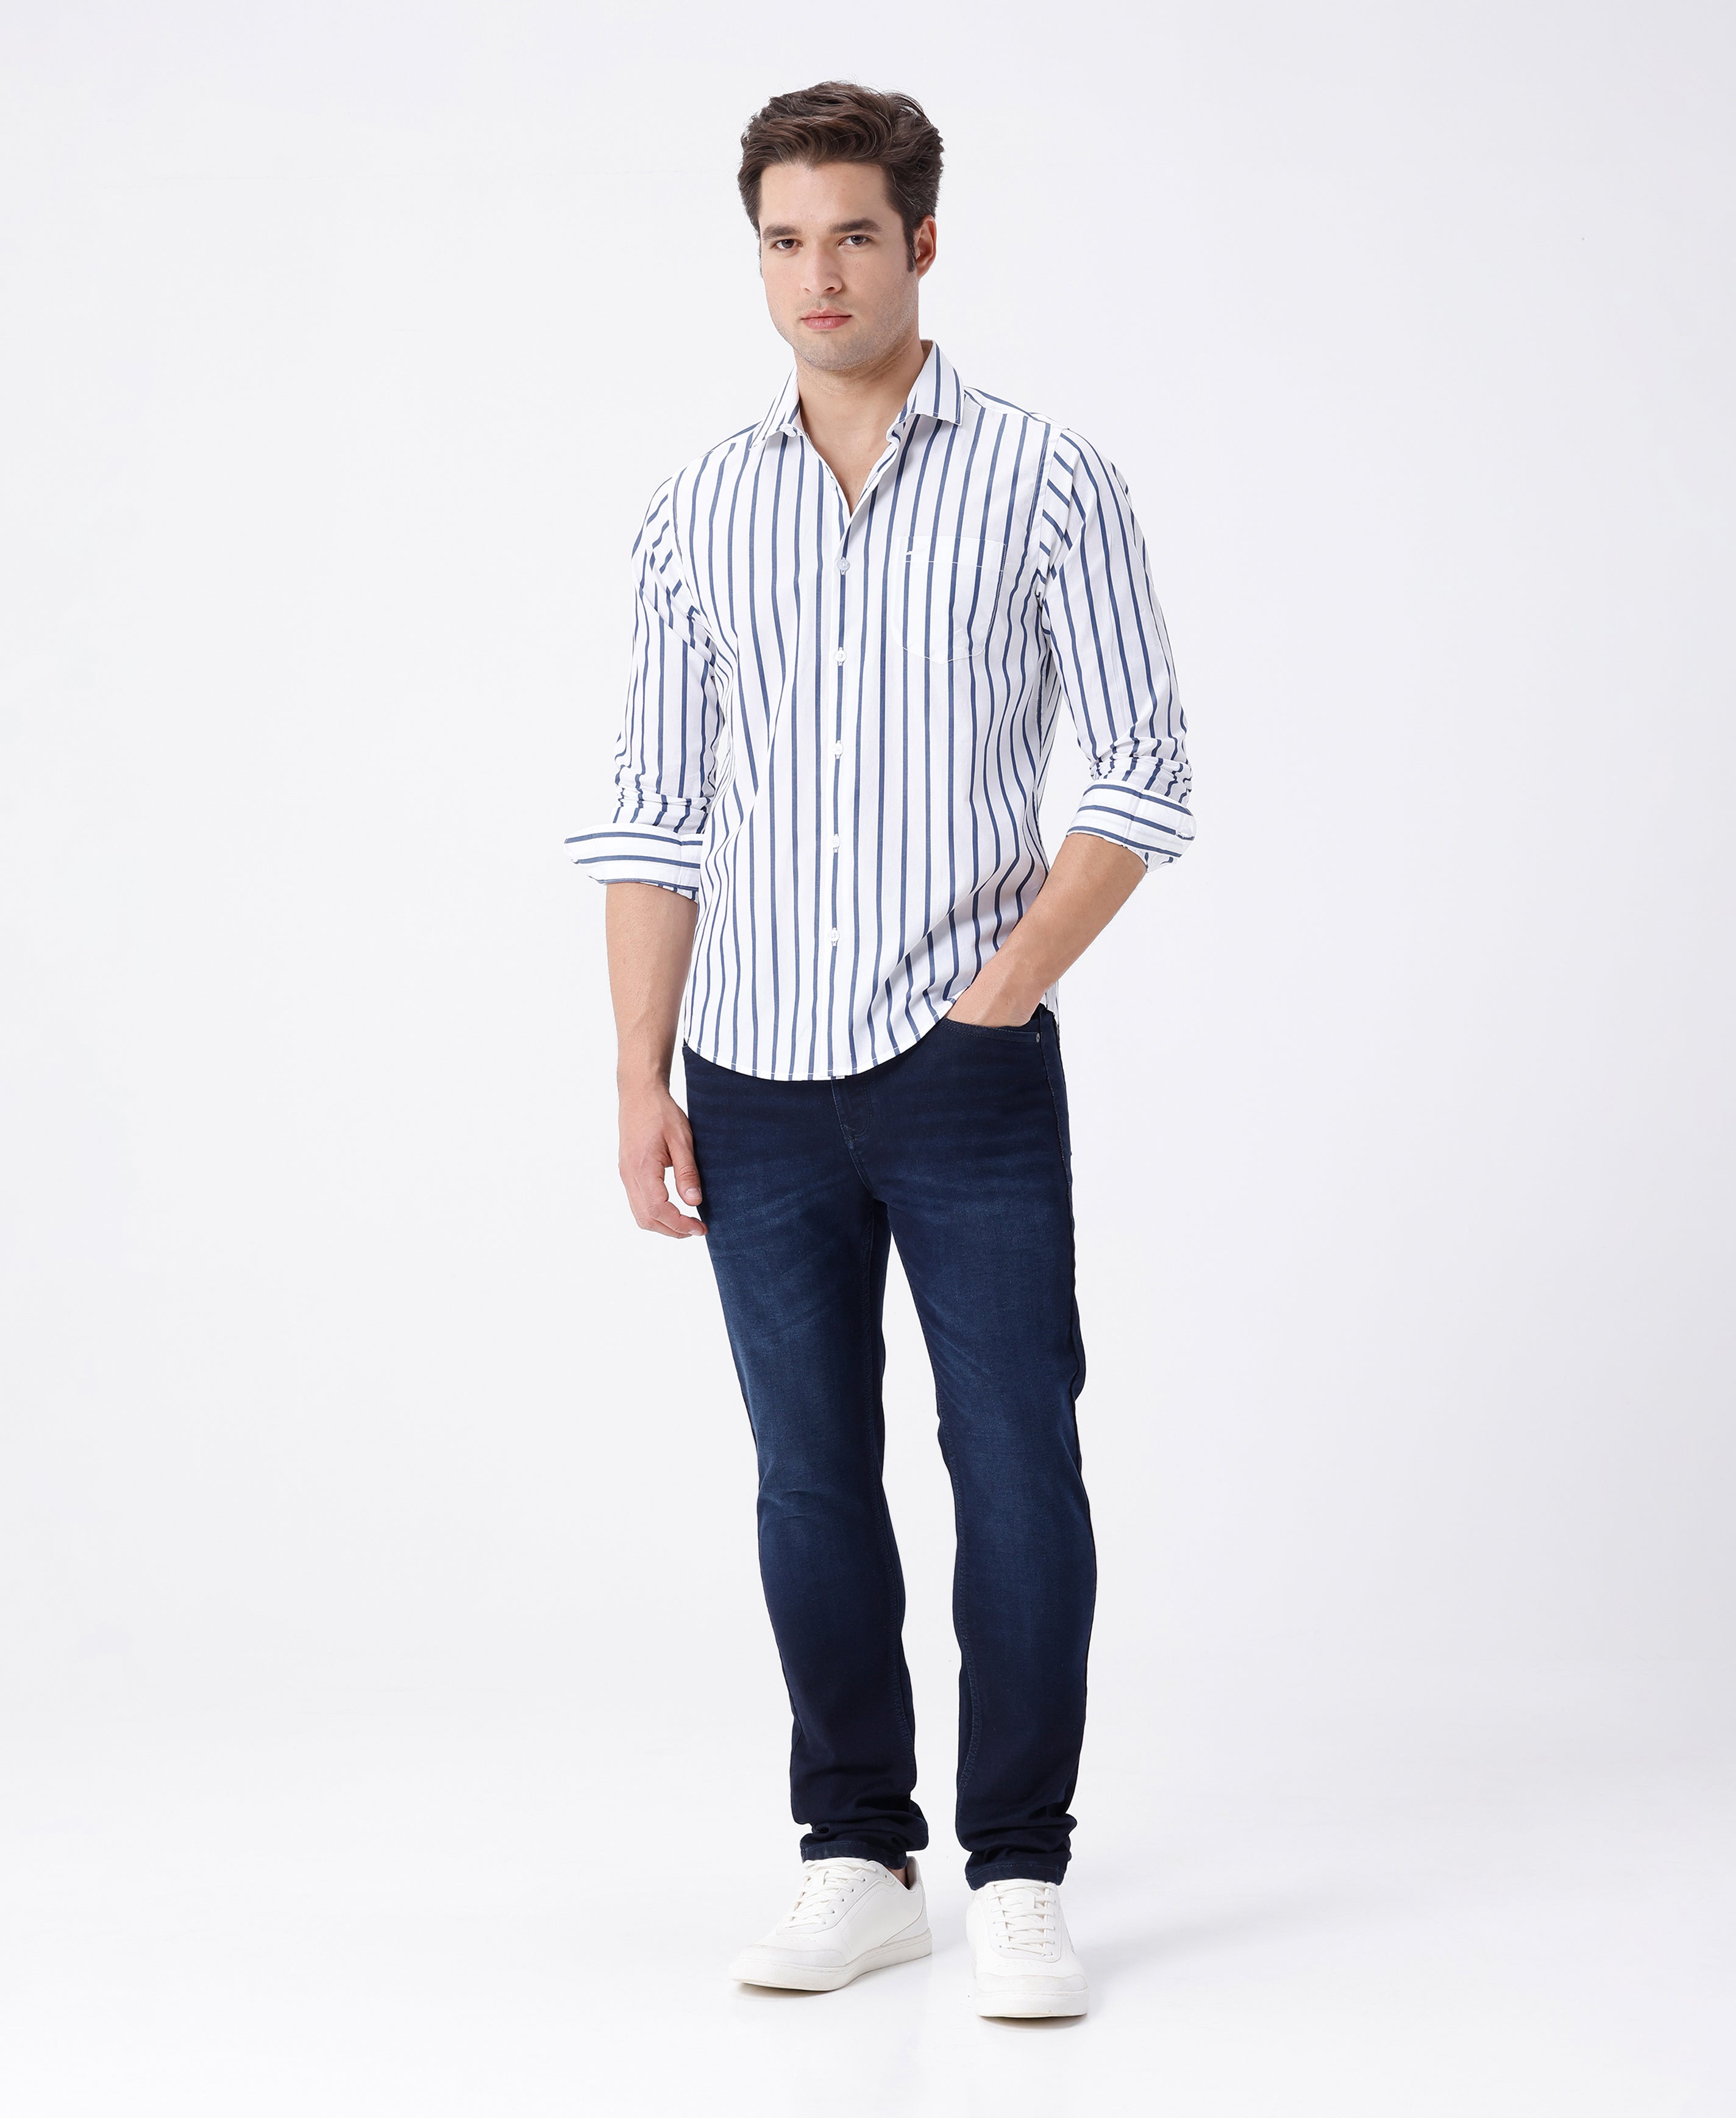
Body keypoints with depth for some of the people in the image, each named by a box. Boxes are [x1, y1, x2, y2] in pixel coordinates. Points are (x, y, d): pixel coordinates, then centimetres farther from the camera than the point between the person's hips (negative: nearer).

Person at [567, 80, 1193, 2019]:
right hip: (759, 1084, 3)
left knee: (1019, 1475, -2)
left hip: (968, 1073, -3)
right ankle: (858, 1859, 19)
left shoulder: (1048, 482, 0)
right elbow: (653, 816, 9)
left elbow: (1143, 776, -1)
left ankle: (1019, 1877, 8)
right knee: (813, 1481, 9)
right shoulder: (700, 514, 9)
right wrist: (643, 1085, 2)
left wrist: (1004, 989, -12)